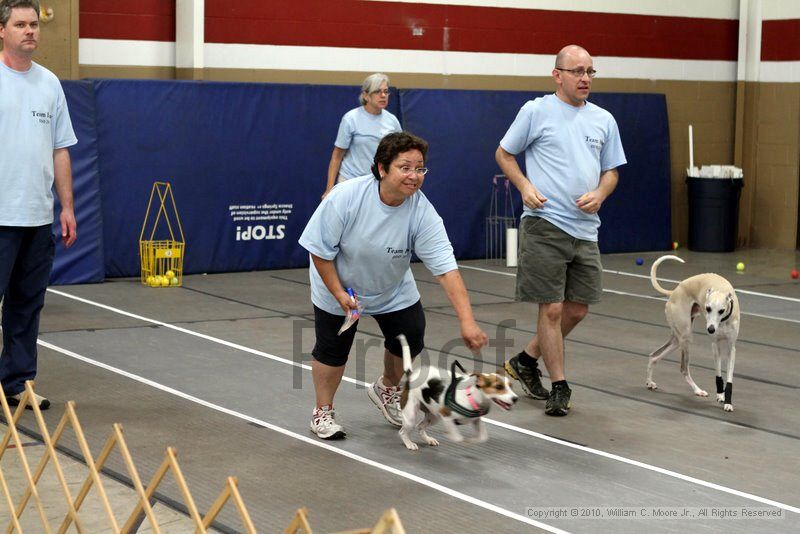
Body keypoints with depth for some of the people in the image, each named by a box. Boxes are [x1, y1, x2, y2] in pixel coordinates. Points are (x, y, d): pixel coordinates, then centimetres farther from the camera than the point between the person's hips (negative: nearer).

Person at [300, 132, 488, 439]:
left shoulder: (423, 213, -27)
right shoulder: (346, 196, -32)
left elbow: (446, 270, -32)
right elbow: (319, 250, -21)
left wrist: (467, 322, -41)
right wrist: (339, 293, -22)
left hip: (393, 290, 3)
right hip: (338, 287, -3)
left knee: (410, 339, 0)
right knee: (332, 349, 0)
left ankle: (387, 389, 32)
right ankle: (323, 412, 25)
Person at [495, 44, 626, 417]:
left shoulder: (604, 120, 12)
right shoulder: (536, 111, -2)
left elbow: (612, 171, 17)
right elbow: (503, 153, 5)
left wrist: (599, 194, -4)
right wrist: (525, 186, -10)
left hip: (585, 229, 6)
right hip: (544, 226, -6)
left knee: (577, 310, 10)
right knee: (552, 309, -4)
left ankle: (525, 361, 30)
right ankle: (559, 388, 8)